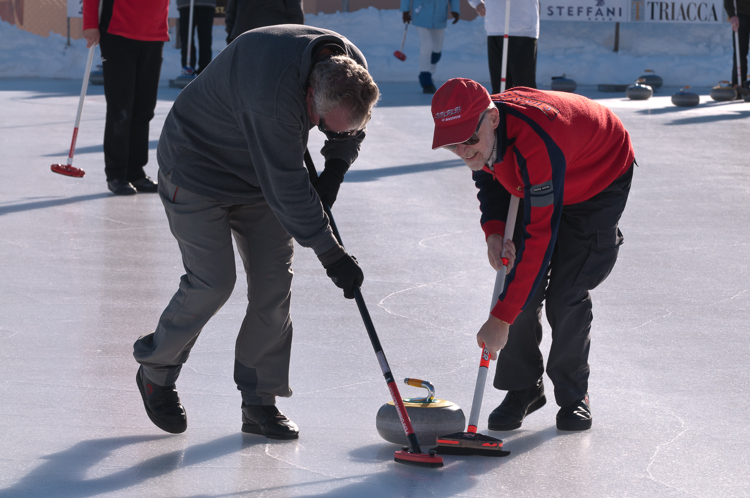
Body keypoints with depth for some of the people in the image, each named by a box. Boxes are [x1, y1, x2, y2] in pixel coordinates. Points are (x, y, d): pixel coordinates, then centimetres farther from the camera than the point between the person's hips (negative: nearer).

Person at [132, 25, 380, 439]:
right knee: (212, 282, -11)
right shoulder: (273, 90, -41)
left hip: (263, 171, 7)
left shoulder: (352, 69, -17)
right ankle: (156, 370, 14)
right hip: (198, 169, -7)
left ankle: (259, 402, 7)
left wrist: (335, 168, -8)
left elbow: (351, 130, 9)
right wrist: (332, 256, -29)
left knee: (275, 281, -2)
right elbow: (287, 188, -35)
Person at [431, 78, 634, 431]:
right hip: (534, 188, 6)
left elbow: (539, 238, -43)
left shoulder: (536, 144, -45)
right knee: (521, 285, -6)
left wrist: (501, 319, -43)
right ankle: (523, 389, 10)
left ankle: (573, 395, 6)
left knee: (564, 294, -14)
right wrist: (494, 230, -18)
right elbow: (488, 178, 3)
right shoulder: (478, 130, -22)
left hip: (600, 183, -6)